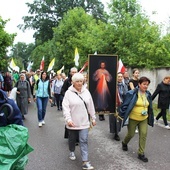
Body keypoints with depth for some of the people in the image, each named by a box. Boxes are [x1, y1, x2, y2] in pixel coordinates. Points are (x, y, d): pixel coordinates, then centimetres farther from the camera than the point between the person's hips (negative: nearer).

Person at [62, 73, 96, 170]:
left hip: (84, 122, 2)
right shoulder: (69, 93, -10)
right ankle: (72, 152, 47)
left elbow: (91, 106, 7)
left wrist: (93, 118, 9)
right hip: (72, 122, -1)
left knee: (84, 141, -2)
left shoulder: (86, 91, 0)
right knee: (72, 139, 19)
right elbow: (65, 107, -16)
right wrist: (68, 119, -27)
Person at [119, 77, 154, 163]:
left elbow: (149, 107, 16)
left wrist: (146, 112, 11)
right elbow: (125, 105, -14)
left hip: (144, 119, 4)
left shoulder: (148, 94, 2)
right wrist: (125, 117, -13)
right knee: (131, 134, 11)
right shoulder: (132, 93, -17)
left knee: (143, 135, -1)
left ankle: (141, 153, 13)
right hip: (133, 119, -4)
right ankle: (124, 143, 44)